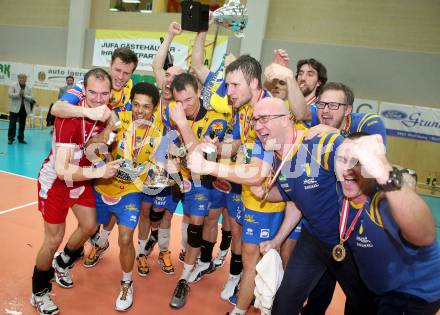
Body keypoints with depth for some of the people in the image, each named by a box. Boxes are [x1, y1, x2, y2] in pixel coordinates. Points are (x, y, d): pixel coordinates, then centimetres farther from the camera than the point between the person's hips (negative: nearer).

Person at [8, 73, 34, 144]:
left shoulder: (29, 88, 7)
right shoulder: (13, 86, 1)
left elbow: (31, 98, -1)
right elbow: (10, 94, -11)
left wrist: (24, 95, -16)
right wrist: (18, 94, -21)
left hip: (24, 109, 3)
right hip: (15, 108, -3)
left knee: (22, 124, 9)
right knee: (12, 124, -3)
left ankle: (21, 138, 18)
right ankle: (10, 138, 5)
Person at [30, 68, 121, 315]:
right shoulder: (70, 118, -34)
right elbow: (62, 170, -38)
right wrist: (99, 171, -45)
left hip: (82, 178, 6)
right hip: (55, 180, -6)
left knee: (89, 226, 14)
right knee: (54, 239, 0)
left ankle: (61, 263, 44)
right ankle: (39, 294, 25)